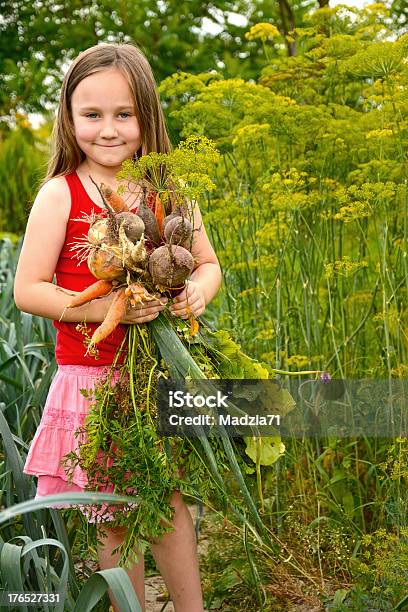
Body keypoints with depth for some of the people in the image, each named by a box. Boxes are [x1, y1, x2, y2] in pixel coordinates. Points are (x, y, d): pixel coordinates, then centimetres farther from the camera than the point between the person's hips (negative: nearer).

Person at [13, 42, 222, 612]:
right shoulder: (61, 194, -8)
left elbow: (208, 264, 12)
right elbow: (27, 290, -10)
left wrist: (198, 291, -12)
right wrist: (110, 307, -22)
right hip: (90, 379, -2)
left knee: (169, 502, 12)